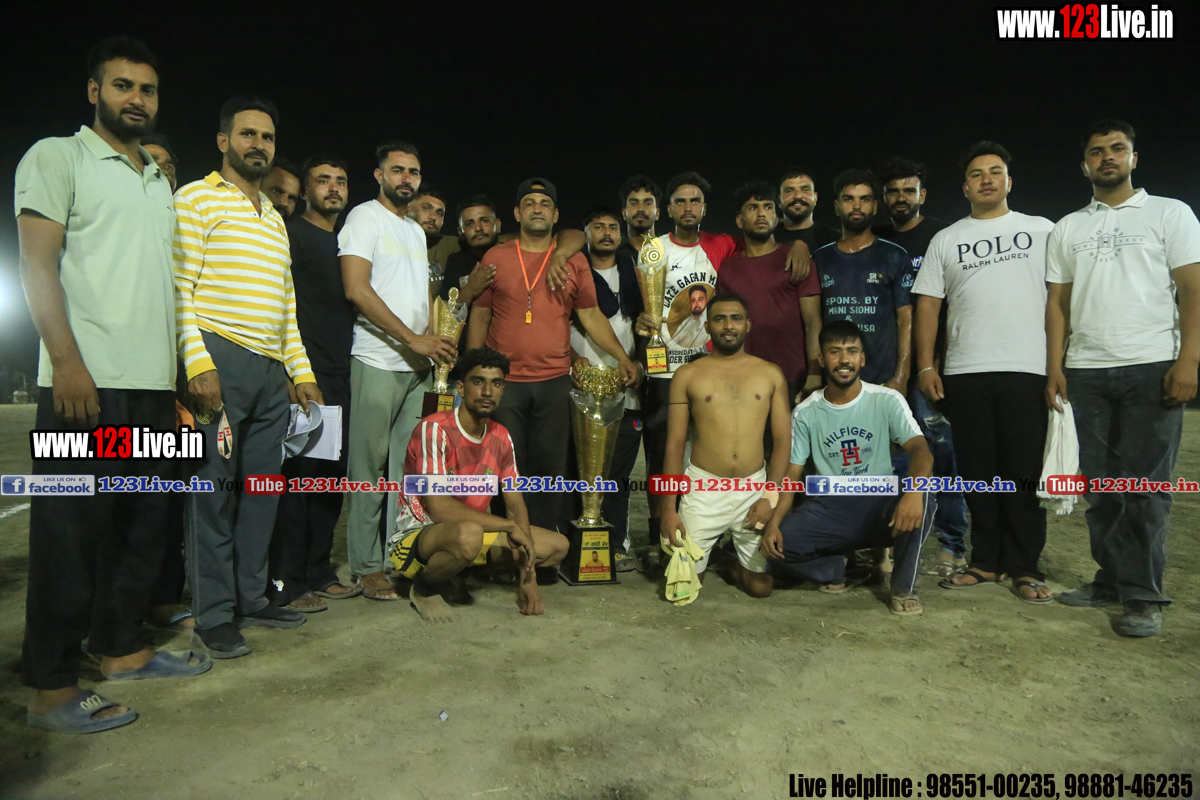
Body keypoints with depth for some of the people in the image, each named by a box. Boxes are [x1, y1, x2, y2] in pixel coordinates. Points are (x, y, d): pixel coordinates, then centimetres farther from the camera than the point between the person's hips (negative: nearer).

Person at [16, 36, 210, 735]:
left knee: (144, 524, 11)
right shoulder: (58, 158, 3)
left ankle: (123, 646, 25)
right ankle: (53, 687, 8)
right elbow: (39, 265, -7)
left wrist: (180, 372, 15)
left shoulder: (160, 180, 22)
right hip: (87, 384, -7)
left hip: (155, 385, 7)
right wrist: (68, 362, -17)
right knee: (73, 533, -3)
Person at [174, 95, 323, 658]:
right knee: (214, 488, -4)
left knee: (262, 486, 8)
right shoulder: (197, 199, 3)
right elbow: (180, 288, -8)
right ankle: (214, 616, 4)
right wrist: (198, 364, -18)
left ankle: (251, 598, 18)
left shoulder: (274, 217, 24)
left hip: (271, 369, 7)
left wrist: (301, 370, 17)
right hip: (220, 362, -7)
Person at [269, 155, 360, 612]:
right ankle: (286, 583, 1)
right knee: (299, 473, -7)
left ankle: (317, 572, 20)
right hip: (304, 373, -8)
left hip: (339, 373, 8)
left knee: (331, 475, 10)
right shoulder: (293, 234, -1)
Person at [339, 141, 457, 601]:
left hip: (418, 364, 7)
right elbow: (356, 289, -13)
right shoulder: (365, 217, -1)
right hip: (378, 361, -7)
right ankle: (366, 566, 5)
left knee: (407, 465, 7)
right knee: (371, 467, -3)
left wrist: (434, 342, 6)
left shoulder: (417, 230, 22)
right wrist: (414, 339, -15)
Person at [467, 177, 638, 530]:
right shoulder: (495, 257, 6)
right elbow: (479, 317, 9)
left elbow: (591, 316, 8)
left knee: (550, 466, 5)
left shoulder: (574, 261, 7)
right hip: (504, 381, 0)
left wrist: (622, 357, -3)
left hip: (554, 382, 1)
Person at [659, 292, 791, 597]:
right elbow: (674, 443, 2)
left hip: (754, 487, 1)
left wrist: (770, 495, -6)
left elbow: (782, 439, 5)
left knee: (760, 586, 4)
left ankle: (738, 566, 37)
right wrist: (668, 508, -3)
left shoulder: (770, 374, 7)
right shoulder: (687, 375, 3)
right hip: (703, 487, -1)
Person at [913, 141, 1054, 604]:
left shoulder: (1042, 230, 10)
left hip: (1027, 370, -1)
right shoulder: (945, 240, 13)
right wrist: (925, 366, -1)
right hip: (964, 373, 2)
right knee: (977, 472, 6)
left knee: (1023, 473, 0)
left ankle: (1025, 567, 10)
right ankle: (986, 561, 17)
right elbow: (928, 305, 8)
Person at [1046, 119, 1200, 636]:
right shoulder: (1068, 228, 16)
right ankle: (1112, 580, 16)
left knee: (1146, 486, -4)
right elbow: (1058, 301, 12)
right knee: (1100, 484, 6)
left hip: (1152, 367, -3)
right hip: (1086, 372, 3)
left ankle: (1143, 597, 3)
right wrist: (1054, 367, 3)